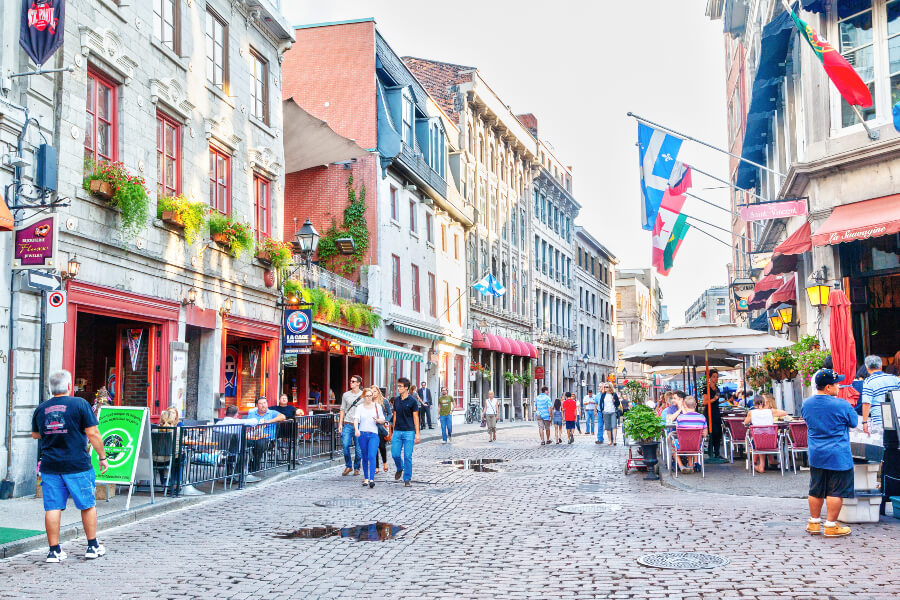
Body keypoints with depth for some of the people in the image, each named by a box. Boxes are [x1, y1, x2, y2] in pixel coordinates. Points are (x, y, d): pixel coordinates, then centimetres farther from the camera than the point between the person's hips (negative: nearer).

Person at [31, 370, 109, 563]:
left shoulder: (41, 408, 6)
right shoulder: (80, 404, -7)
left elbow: (35, 435, 20)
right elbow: (92, 433, -10)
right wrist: (102, 456, -2)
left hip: (50, 466, 3)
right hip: (77, 466, -3)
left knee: (53, 508, 5)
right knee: (87, 505, 10)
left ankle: (54, 550, 7)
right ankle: (93, 546, 17)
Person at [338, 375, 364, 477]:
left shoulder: (363, 395, 3)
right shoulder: (346, 395, 10)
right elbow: (342, 410, 14)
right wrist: (340, 423, 6)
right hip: (347, 424, 2)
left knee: (358, 448, 0)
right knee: (345, 445, -11)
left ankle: (356, 468, 17)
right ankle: (348, 466, 7)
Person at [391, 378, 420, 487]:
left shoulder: (412, 401, -4)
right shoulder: (396, 400, 9)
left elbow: (415, 418, -3)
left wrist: (417, 433, -6)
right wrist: (393, 431, 14)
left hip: (409, 432, -4)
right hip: (397, 431, 4)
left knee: (408, 456, -4)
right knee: (395, 453, -2)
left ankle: (407, 479, 6)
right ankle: (400, 468, 29)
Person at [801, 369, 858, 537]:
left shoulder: (806, 404, 1)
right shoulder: (841, 405, -15)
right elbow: (854, 422, 1)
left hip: (816, 455, 6)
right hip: (838, 456, -5)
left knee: (816, 490, 14)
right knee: (836, 491, 3)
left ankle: (814, 523, 23)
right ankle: (831, 526, 6)